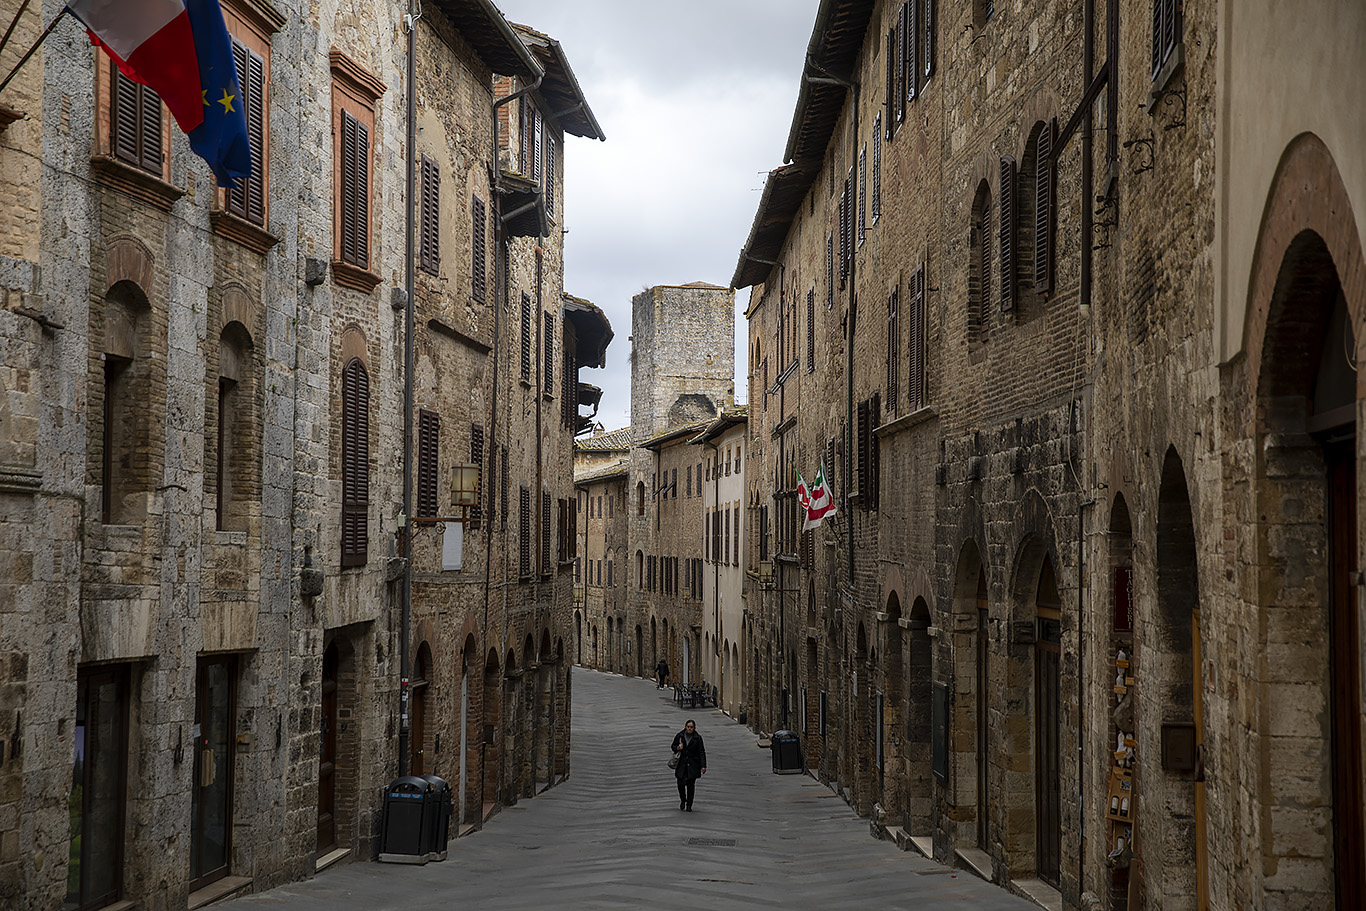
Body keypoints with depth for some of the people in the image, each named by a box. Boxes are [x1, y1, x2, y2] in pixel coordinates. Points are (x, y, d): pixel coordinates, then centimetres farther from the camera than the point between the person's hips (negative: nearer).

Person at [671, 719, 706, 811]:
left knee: (691, 784, -1)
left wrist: (703, 766, -9)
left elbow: (702, 752, -2)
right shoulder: (679, 736, 1)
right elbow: (673, 747, 13)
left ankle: (689, 805, 10)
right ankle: (683, 800, 24)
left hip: (693, 765, -1)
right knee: (681, 783, -4)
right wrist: (677, 748, -12)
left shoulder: (698, 738, -2)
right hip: (681, 763, 1)